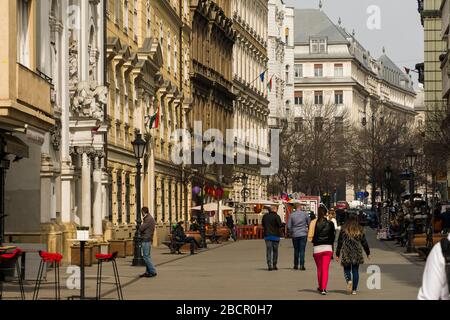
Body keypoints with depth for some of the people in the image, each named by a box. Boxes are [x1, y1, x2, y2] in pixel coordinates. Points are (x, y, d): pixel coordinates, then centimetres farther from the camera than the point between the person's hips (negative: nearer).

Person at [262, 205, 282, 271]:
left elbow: (263, 225, 15)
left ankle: (269, 265, -8)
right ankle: (274, 265, 10)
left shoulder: (265, 216, 6)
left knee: (269, 251, 2)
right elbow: (280, 225, -13)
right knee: (275, 251, 8)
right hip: (275, 235, -3)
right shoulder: (276, 216, -10)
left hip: (267, 235, 3)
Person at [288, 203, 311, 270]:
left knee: (296, 250, 12)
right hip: (303, 234, -1)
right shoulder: (305, 214, -1)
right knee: (302, 250, -1)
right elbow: (309, 224, 4)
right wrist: (308, 231, 19)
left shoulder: (291, 215, 0)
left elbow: (289, 226, -1)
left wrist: (291, 233, 14)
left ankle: (296, 265, 14)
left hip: (295, 235, 1)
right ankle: (302, 265, -8)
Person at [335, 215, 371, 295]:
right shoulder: (360, 230, 4)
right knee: (355, 271, 7)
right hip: (357, 254, 2)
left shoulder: (344, 230, -1)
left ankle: (349, 280, -21)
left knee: (347, 269, 9)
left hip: (346, 253, -1)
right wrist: (368, 253, 19)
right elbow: (364, 242, 9)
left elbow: (339, 242, 0)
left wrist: (337, 254, 5)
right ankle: (354, 289, 4)